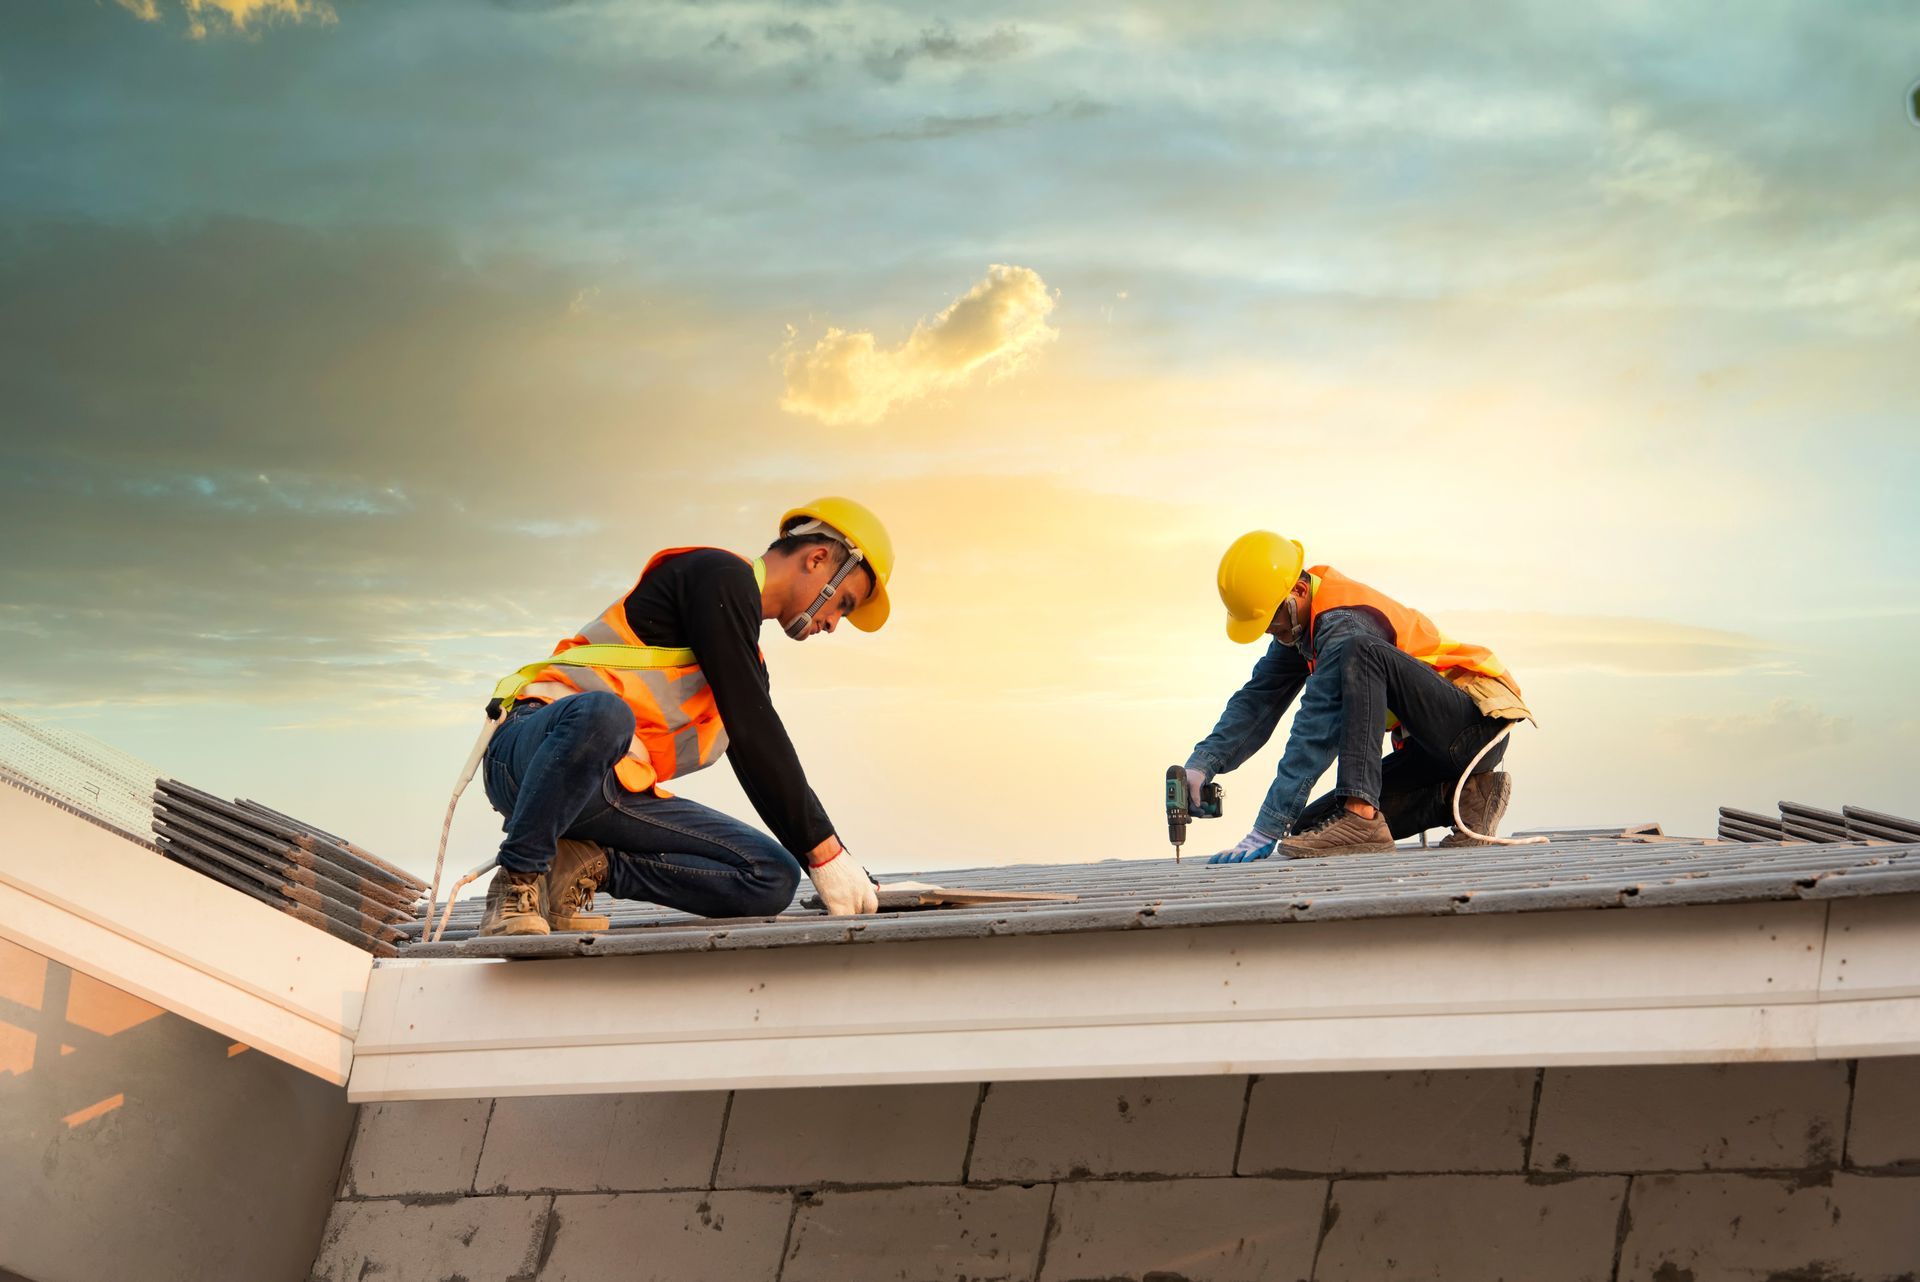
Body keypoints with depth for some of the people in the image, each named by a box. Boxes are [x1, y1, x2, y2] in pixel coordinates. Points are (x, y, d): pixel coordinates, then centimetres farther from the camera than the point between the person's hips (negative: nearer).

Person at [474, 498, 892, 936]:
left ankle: (593, 866, -6)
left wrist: (849, 878, 16)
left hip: (619, 797, 8)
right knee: (603, 712, -45)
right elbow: (751, 729, -13)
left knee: (774, 879, -6)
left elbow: (762, 767, 25)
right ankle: (520, 878, -26)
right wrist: (824, 849, -13)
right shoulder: (721, 575, -6)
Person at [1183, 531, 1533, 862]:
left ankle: (1361, 815, -38)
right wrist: (1202, 765, -9)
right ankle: (1461, 799, 2)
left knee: (1359, 653, -33)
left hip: (1477, 720, -10)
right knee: (1307, 828, -3)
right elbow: (1257, 701, 8)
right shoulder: (1299, 622, 7)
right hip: (1429, 746, 10)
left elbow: (1317, 733, -28)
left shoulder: (1344, 623, -22)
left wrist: (1267, 829, -30)